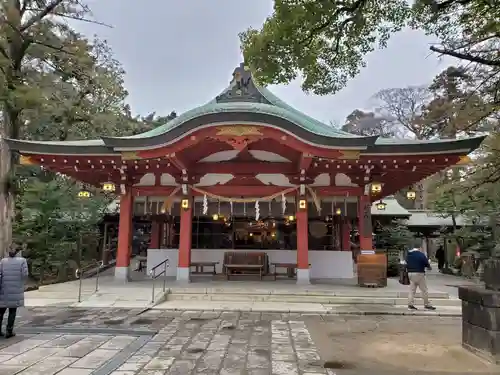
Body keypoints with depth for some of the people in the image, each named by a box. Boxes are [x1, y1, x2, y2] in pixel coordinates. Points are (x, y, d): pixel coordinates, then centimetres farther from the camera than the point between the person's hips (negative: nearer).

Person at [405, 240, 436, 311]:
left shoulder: (408, 254, 10)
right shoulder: (421, 254, -11)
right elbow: (426, 263, -3)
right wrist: (429, 267, 16)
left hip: (410, 273, 6)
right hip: (419, 273, -6)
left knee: (412, 290, 9)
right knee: (424, 290, 4)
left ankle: (410, 304, 5)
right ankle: (427, 304, 10)